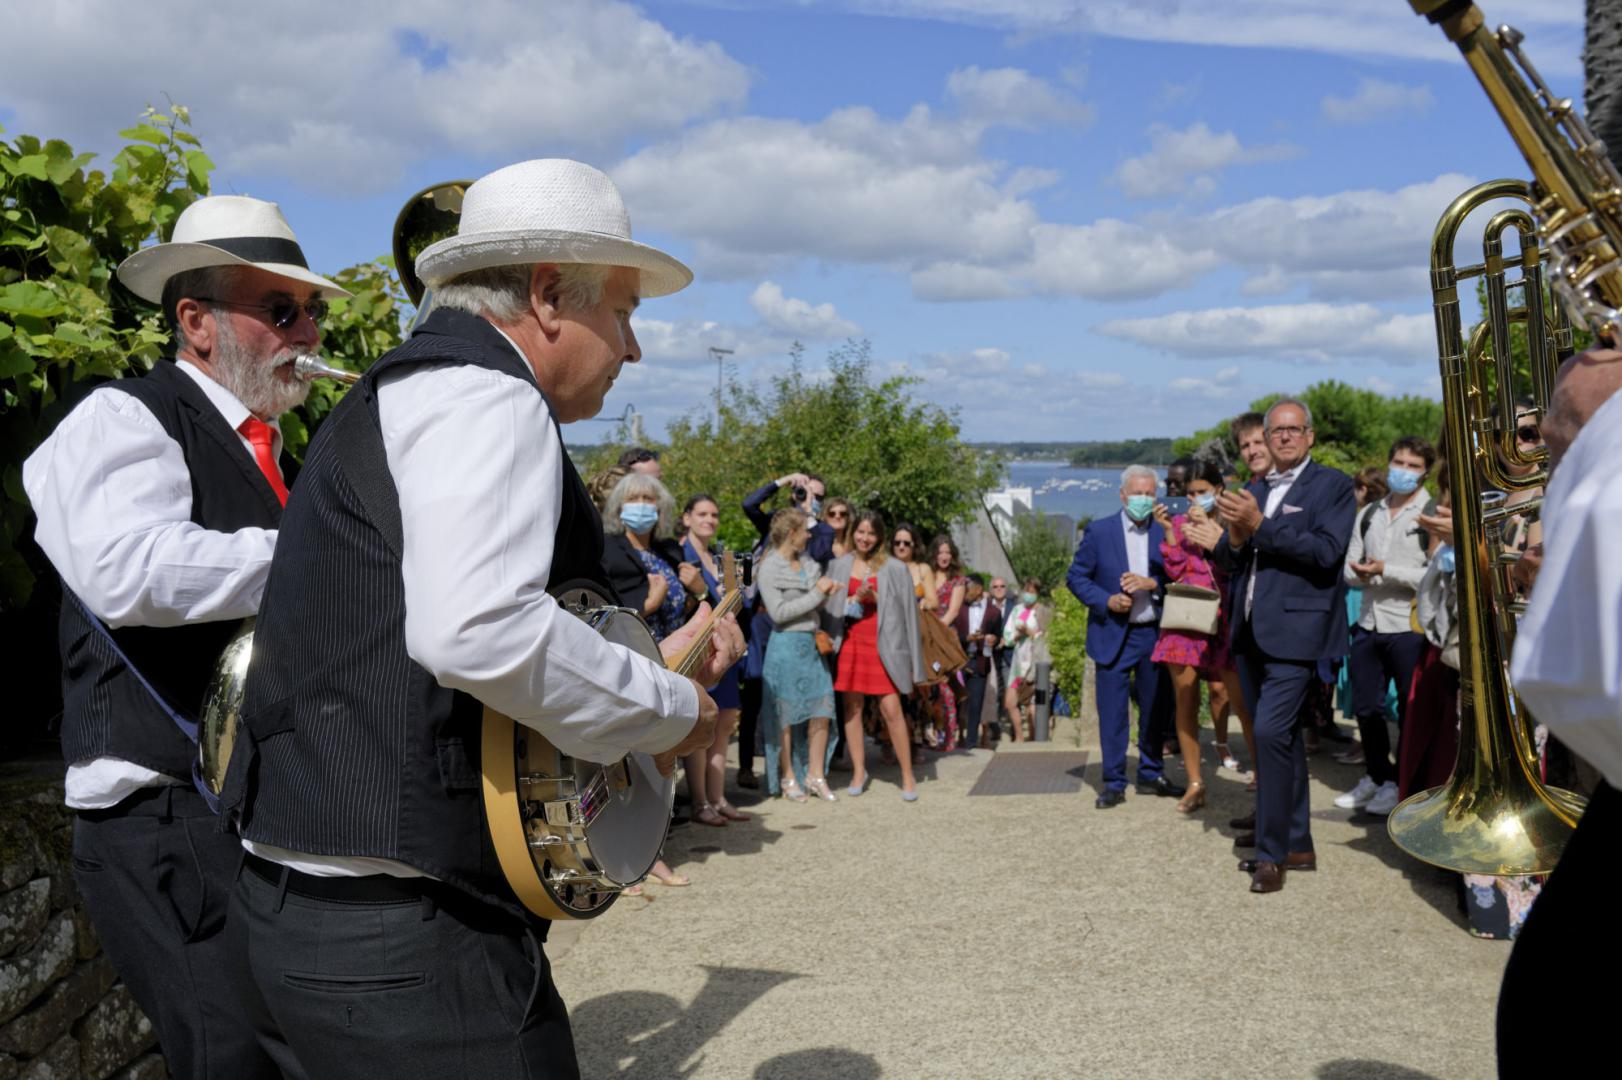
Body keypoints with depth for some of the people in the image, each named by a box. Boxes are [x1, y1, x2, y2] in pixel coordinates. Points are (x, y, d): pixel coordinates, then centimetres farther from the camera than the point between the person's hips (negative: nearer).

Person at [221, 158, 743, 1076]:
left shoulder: (406, 396, 19)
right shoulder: (485, 396, -13)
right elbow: (473, 629, -31)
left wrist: (655, 659, 15)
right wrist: (669, 709, -15)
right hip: (401, 935, -10)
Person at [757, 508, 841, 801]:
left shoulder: (808, 564, 13)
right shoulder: (770, 568, -7)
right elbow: (778, 612, -15)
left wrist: (825, 593, -1)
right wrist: (817, 593, -12)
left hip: (812, 644, 7)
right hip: (786, 645, -6)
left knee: (822, 711, 3)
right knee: (785, 714, 0)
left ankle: (816, 776, 13)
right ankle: (789, 778, 11)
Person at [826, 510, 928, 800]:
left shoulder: (894, 568, 3)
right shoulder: (839, 566, 9)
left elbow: (906, 609, 3)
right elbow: (830, 605, 7)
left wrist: (874, 598, -9)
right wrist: (856, 598, -7)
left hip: (882, 644, -3)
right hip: (849, 643, 3)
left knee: (891, 709, -8)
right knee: (852, 707, 5)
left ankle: (908, 776, 2)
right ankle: (859, 771, 17)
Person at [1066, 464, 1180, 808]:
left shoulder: (1163, 533, 5)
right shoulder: (1099, 531, 0)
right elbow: (1076, 577, 1)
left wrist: (1151, 583, -15)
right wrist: (1107, 601, -13)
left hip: (1154, 634, 3)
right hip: (1113, 635, -2)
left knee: (1154, 709, 11)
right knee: (1112, 713, 0)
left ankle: (1151, 775, 26)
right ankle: (1114, 782, 9)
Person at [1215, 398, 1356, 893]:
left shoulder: (1332, 484, -2)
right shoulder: (1254, 490, 16)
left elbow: (1326, 552, -15)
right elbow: (1227, 560, 12)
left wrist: (1260, 526, -18)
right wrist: (1236, 537, -10)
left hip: (1295, 628, -7)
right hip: (1252, 630, 7)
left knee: (1271, 731, -15)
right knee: (1282, 735, 13)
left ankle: (1272, 852, -6)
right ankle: (1297, 844, 24)